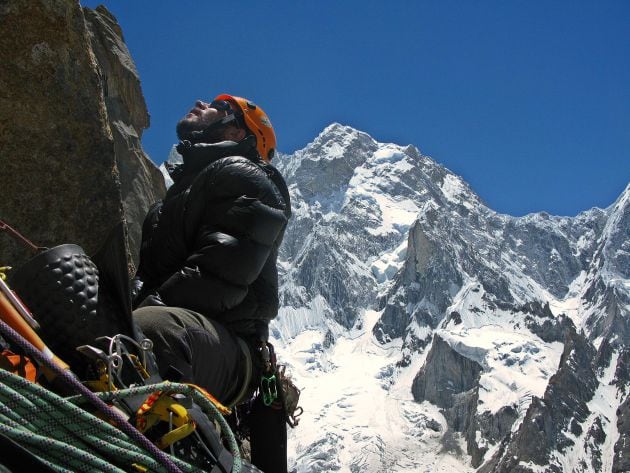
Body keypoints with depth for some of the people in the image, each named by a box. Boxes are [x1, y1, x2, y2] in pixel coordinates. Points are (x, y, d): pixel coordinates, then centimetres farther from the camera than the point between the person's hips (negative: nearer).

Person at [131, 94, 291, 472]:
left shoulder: (242, 176, 6)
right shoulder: (186, 183, 34)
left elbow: (218, 276, -12)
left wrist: (145, 307, -18)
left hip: (227, 349, -9)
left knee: (145, 335, -41)